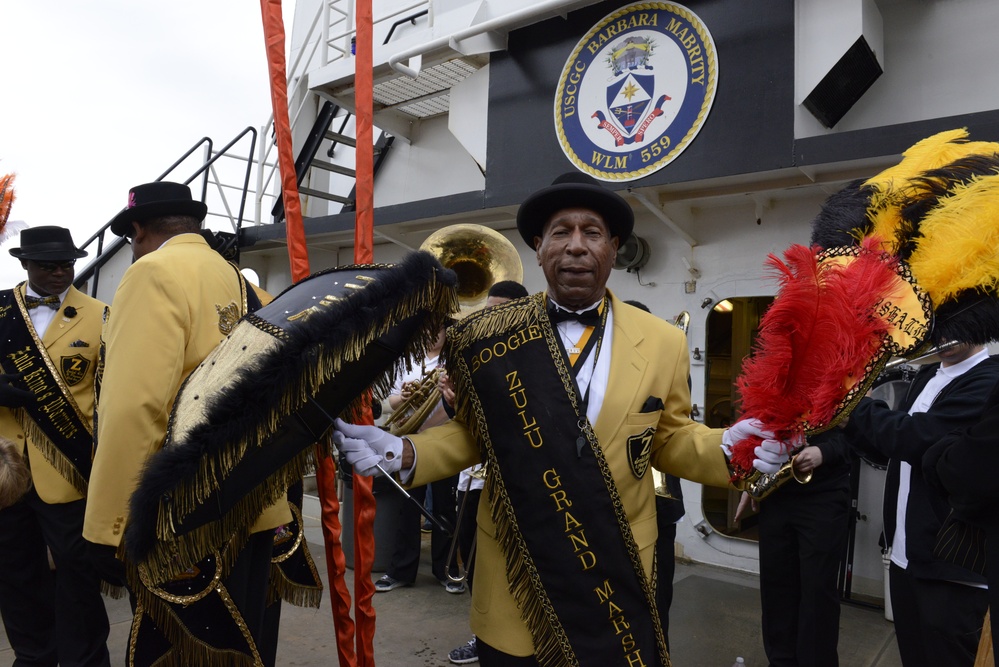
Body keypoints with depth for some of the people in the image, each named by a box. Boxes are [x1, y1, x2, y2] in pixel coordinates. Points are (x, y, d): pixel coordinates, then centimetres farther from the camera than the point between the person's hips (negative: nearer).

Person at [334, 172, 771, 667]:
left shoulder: (662, 342, -3)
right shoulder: (492, 336, -6)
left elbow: (669, 439, 4)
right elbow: (471, 434, 2)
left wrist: (726, 447, -14)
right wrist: (403, 454, -14)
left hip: (618, 575, 1)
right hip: (513, 576, 0)